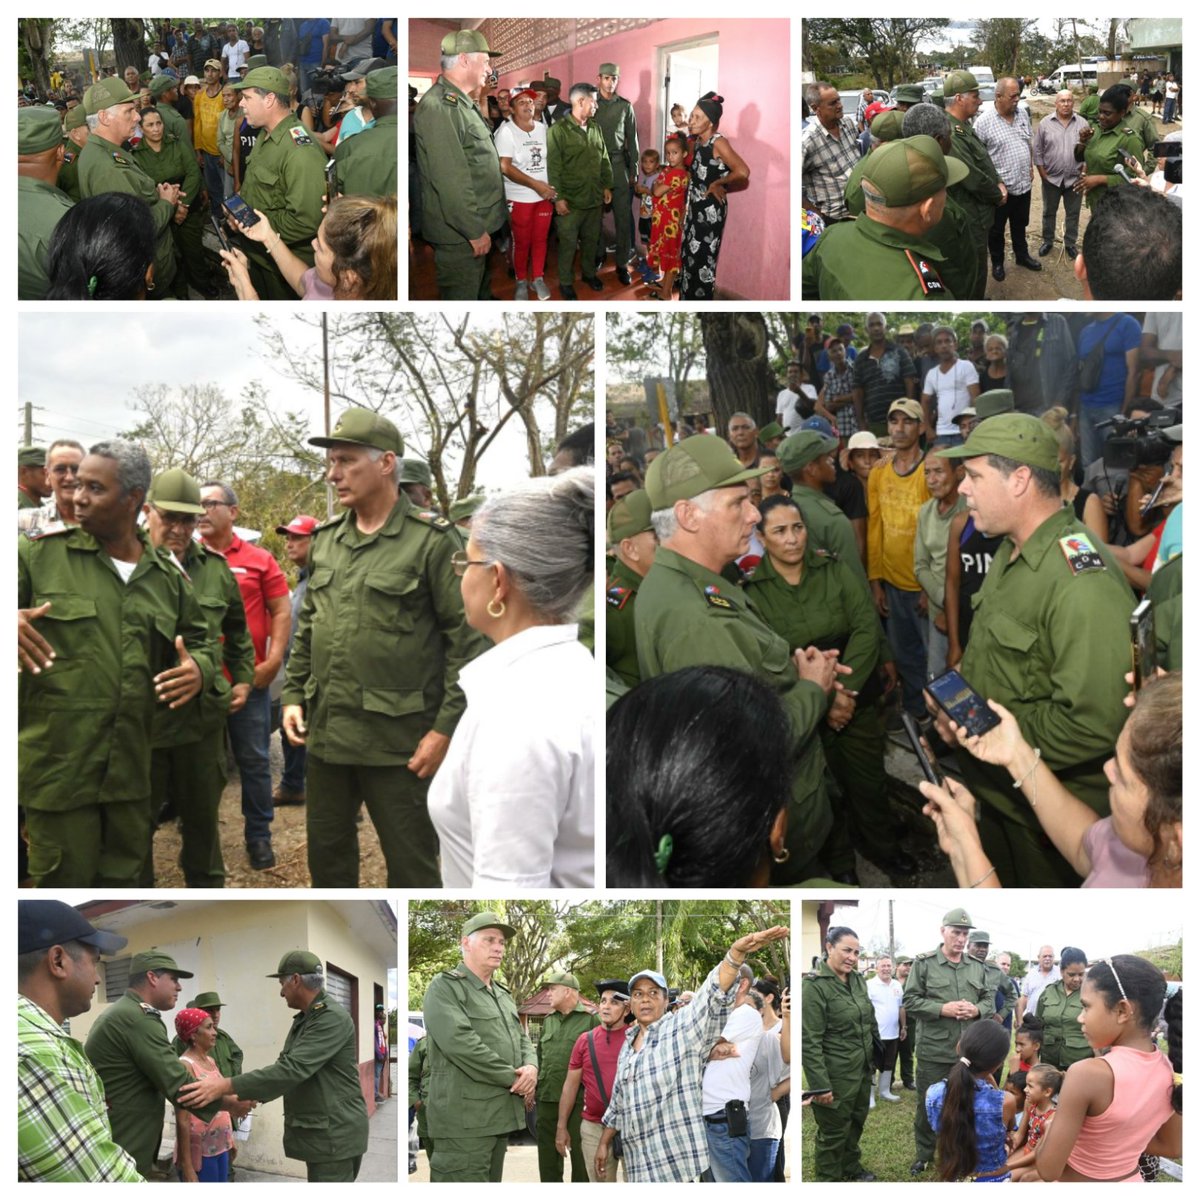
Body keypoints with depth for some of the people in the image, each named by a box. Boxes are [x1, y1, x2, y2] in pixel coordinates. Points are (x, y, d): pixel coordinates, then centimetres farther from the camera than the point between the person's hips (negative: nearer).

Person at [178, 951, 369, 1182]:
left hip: (335, 1136, -10)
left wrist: (227, 1086, -28)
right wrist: (252, 1098, 6)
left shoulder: (333, 1018, -19)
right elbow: (286, 1066, 21)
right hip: (318, 1132, 10)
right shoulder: (303, 1019, 15)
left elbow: (293, 1068, -27)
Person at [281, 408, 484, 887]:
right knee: (326, 852, 17)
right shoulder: (325, 541, 11)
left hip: (398, 740, -6)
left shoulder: (431, 541, -9)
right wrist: (293, 696, 9)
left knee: (411, 864, 3)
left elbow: (467, 639, -11)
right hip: (326, 734, 6)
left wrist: (446, 727, -15)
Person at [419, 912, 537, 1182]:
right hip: (465, 1119, -9)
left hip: (502, 1116, 9)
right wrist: (513, 1077, -15)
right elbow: (459, 1043, -20)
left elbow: (522, 1038, 21)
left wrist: (531, 1067, -5)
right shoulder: (445, 987, -8)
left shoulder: (502, 993, 20)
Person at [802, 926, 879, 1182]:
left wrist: (874, 1061, 17)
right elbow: (809, 1042, -20)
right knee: (834, 1131, 7)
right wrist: (820, 1085, -22)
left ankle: (851, 1167, 41)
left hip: (862, 1070, 7)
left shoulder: (857, 979, 5)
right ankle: (828, 1179, 25)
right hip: (836, 1075, -7)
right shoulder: (814, 986, -18)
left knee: (856, 1124, 21)